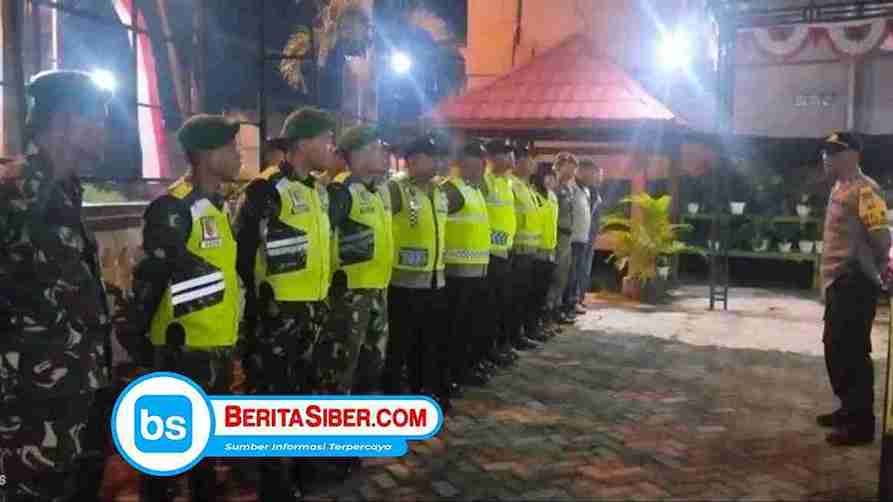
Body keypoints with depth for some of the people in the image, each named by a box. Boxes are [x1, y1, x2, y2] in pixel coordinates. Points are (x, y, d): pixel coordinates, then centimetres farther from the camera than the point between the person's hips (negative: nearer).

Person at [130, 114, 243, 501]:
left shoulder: (218, 204, 11)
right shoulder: (174, 209, -18)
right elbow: (150, 277, -18)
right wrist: (139, 331, -13)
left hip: (219, 343, 9)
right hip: (186, 346, -9)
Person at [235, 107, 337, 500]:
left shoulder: (319, 190, 12)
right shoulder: (268, 189, -15)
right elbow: (244, 251, -16)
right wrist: (252, 302, -11)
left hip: (314, 308, 8)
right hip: (278, 310, -8)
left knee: (301, 387, 19)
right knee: (275, 394, 3)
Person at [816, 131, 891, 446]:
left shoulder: (863, 189, -15)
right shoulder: (840, 188, 16)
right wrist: (831, 278, 17)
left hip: (855, 284, -10)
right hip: (838, 283, 10)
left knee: (853, 352, -6)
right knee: (835, 349, 17)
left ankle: (861, 423, 2)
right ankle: (849, 409, 30)